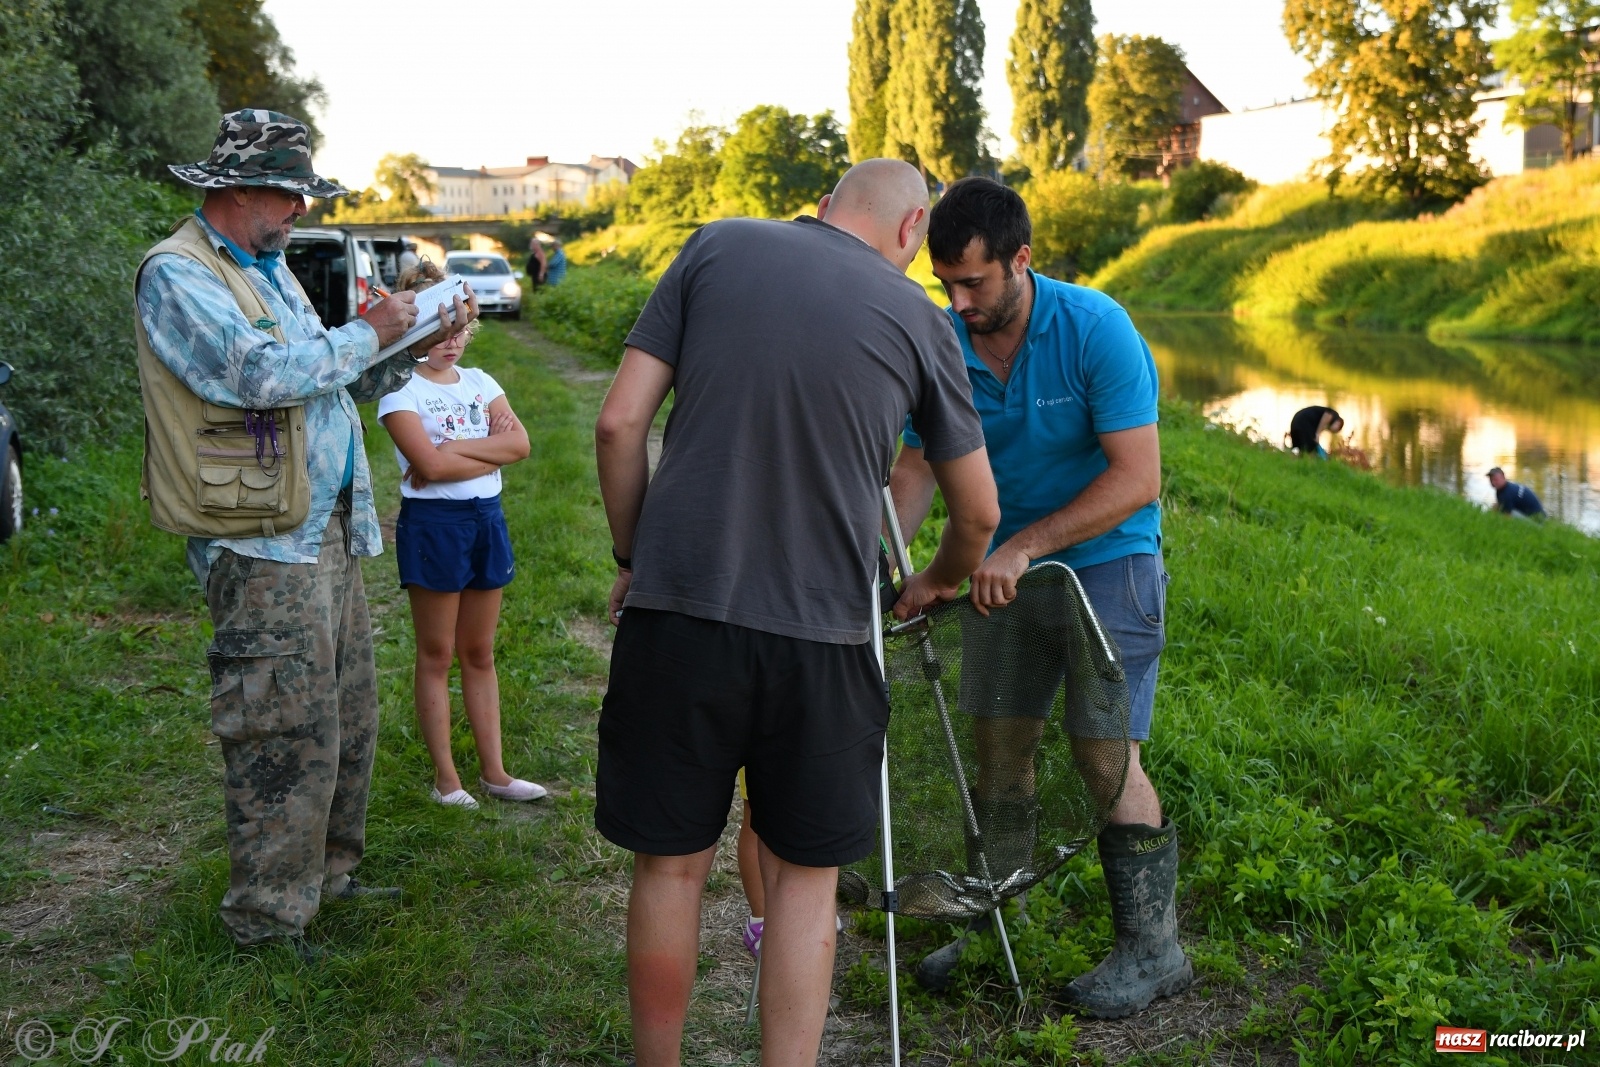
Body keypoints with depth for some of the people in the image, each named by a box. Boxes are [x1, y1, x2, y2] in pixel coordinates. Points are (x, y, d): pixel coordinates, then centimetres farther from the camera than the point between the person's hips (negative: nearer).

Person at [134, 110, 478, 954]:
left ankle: (330, 873, 31)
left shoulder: (270, 269, 18)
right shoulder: (177, 275, -11)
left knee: (348, 719, 16)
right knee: (289, 735, -6)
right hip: (262, 547, -9)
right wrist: (370, 333, -14)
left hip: (331, 533, 10)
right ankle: (269, 923, 7)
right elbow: (261, 374, -25)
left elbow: (338, 379, 24)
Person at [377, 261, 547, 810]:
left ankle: (493, 771, 17)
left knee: (480, 652, 12)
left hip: (487, 518, 5)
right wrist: (490, 450, -13)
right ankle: (445, 776, 13)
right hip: (432, 523, -5)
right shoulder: (401, 389, -6)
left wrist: (454, 448, -14)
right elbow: (429, 463, -20)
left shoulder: (480, 383, 10)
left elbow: (520, 444, -6)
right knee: (437, 655, 4)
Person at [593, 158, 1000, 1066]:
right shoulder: (918, 316, 6)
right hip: (820, 632, 0)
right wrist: (937, 585, 33)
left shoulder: (718, 247, 6)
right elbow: (979, 514, 14)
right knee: (805, 878, 13)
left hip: (677, 610, 1)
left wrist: (632, 560, 13)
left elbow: (619, 426, 0)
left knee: (672, 867, 13)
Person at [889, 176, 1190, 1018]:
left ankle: (1153, 947, 8)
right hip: (1011, 563, 5)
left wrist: (1024, 547, -26)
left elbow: (1136, 479, -22)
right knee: (996, 741, 6)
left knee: (1102, 747, -7)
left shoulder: (1094, 328, -20)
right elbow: (917, 466, 0)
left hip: (1107, 557, -5)